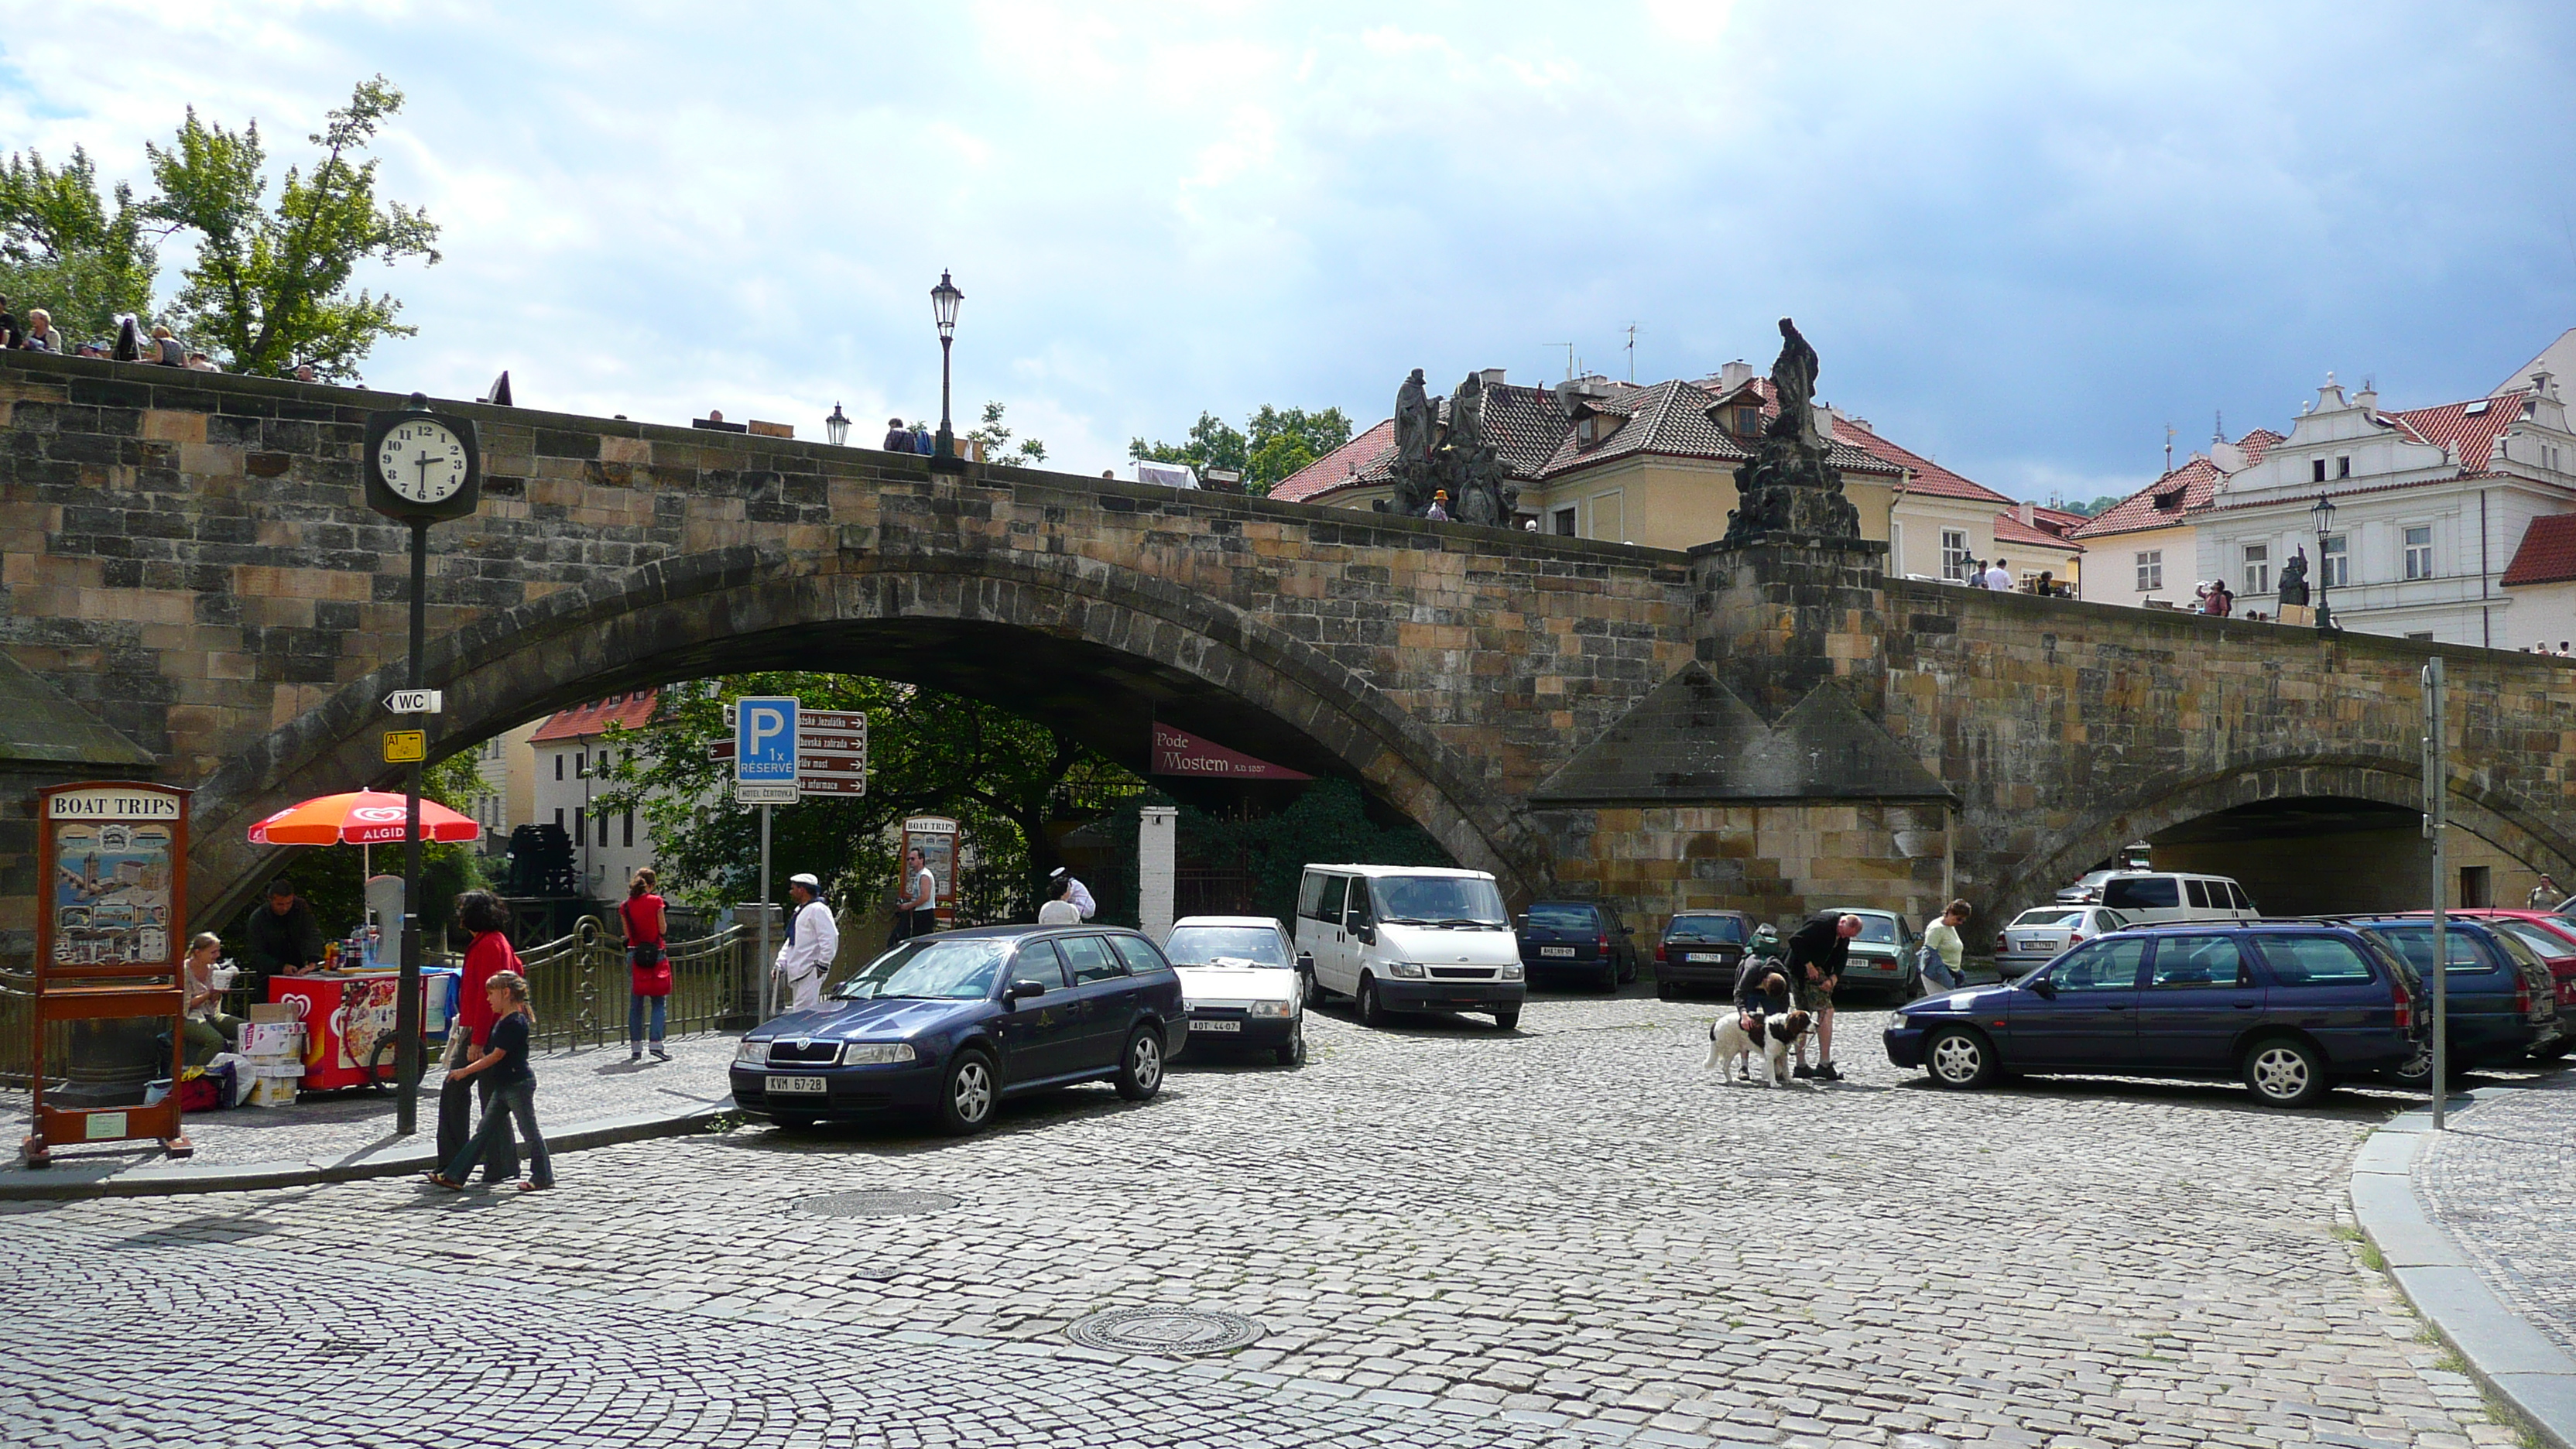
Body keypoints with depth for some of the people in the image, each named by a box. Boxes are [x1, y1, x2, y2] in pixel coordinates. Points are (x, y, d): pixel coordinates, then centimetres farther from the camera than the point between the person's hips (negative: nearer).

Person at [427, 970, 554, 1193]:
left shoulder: (514, 1023, -18)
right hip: (503, 1085, 10)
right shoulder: (503, 1020, 12)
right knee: (483, 1132, 8)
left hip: (518, 1085, -10)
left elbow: (496, 1056, -18)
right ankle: (454, 1176, 7)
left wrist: (466, 1071, -13)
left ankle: (543, 1177, 11)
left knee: (529, 1131, 0)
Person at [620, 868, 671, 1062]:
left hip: (634, 954, 3)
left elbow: (627, 934, 7)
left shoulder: (625, 906, 4)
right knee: (659, 1002, 1)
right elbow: (662, 930, -5)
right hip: (656, 955, -3)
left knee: (635, 1004, 7)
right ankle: (656, 1043, -10)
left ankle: (635, 1048, 5)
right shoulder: (656, 902, -6)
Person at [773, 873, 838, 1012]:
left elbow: (830, 938, -17)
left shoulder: (818, 909, -9)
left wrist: (822, 964, -19)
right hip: (797, 972, 10)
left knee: (804, 1012, -17)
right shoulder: (798, 911, 23)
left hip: (810, 972, -10)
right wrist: (781, 964, 18)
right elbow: (789, 942, 28)